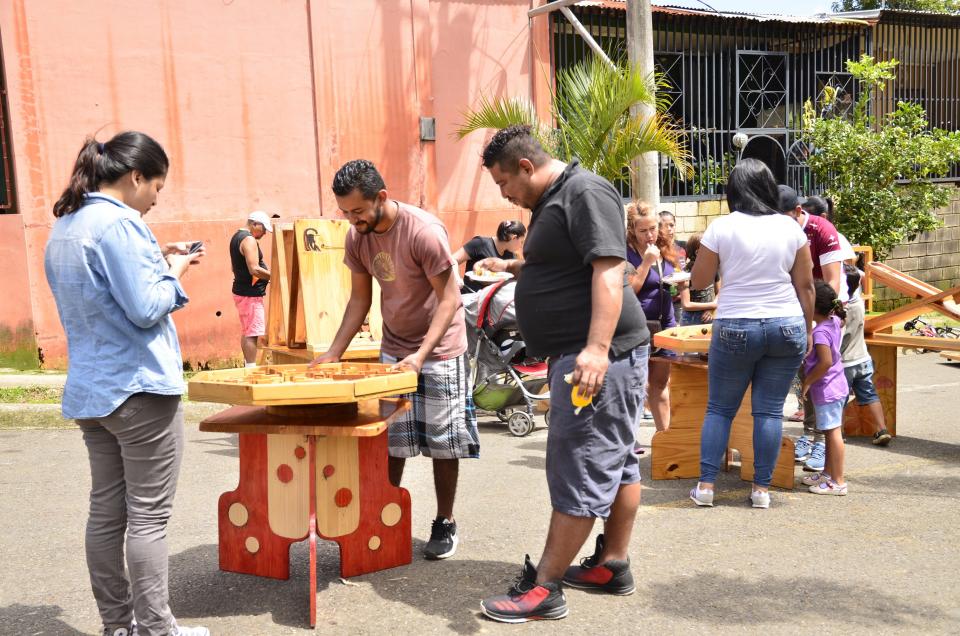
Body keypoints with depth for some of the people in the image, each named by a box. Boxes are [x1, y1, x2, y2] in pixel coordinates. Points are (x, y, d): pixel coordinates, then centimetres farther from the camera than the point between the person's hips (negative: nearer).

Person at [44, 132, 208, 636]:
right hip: (139, 389, -9)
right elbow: (146, 309, -19)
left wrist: (156, 262, 14)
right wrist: (172, 271, -2)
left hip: (89, 392, 9)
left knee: (105, 511, 13)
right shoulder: (118, 223, -16)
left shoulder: (63, 228, 13)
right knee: (148, 516, -1)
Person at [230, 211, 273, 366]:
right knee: (252, 333, -9)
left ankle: (249, 366, 20)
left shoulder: (237, 236, 16)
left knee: (246, 332, 14)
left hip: (242, 290, 10)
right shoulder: (249, 240, -16)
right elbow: (254, 269, -25)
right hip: (250, 294, -10)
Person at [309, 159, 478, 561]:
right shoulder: (357, 237, -4)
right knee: (388, 441, 6)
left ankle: (445, 524, 17)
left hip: (439, 350, -5)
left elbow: (450, 298, -21)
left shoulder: (424, 230, -23)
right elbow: (359, 300, 5)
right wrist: (333, 353, -3)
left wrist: (422, 354, -30)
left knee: (442, 442, 3)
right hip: (392, 349, 5)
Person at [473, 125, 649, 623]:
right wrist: (515, 268, 19)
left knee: (578, 470, -6)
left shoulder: (586, 193, -13)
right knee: (614, 461, 16)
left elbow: (608, 270, -24)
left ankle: (543, 589, 0)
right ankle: (613, 565, 26)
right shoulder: (552, 202, 17)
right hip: (578, 356, 11)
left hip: (598, 357, -11)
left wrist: (597, 348, -32)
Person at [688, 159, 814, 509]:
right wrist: (806, 330, 15)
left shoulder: (721, 228, -5)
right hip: (786, 327, 2)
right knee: (770, 410, 7)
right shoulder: (790, 227, 3)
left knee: (719, 409, 8)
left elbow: (698, 281, 1)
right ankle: (761, 489, 11)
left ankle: (705, 485, 8)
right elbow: (805, 286, 6)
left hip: (735, 329, -2)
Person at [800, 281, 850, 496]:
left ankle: (838, 482, -1)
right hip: (836, 386, 10)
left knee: (833, 433, -5)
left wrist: (807, 382, -17)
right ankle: (827, 473, 29)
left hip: (826, 389, -10)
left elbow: (826, 362, -26)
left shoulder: (820, 331, -21)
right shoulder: (834, 322, 4)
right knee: (831, 433, 17)